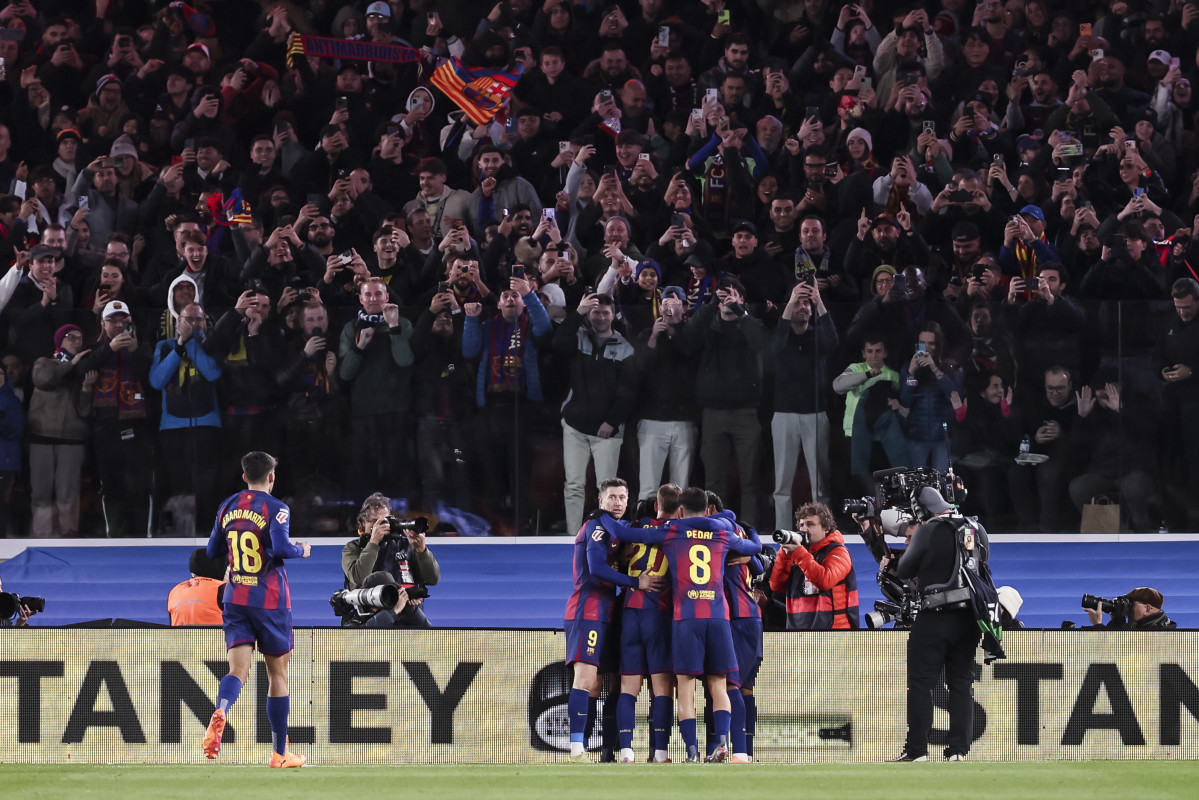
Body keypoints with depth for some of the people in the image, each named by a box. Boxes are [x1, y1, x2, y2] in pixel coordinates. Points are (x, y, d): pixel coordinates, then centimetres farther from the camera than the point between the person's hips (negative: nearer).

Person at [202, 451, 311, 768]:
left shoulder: (228, 507, 8)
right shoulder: (275, 508, -9)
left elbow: (213, 551, 16)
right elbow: (281, 547, -23)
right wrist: (302, 550, -3)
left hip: (235, 599, 4)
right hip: (270, 600, -4)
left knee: (238, 669, -6)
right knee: (278, 674, 9)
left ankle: (220, 712, -41)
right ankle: (279, 754, 15)